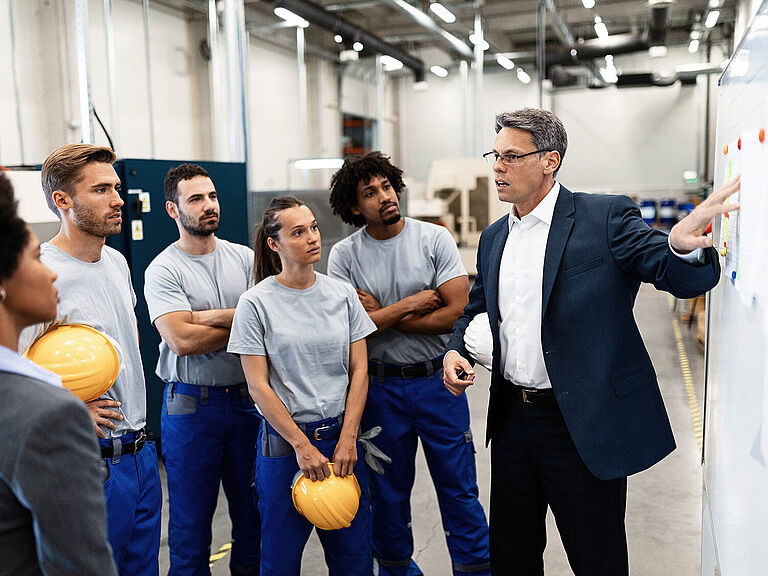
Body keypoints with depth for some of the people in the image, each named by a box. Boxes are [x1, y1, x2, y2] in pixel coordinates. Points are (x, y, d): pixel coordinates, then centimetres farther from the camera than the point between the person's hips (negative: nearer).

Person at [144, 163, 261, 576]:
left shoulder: (244, 258, 4)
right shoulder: (163, 270, -7)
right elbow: (181, 340, -19)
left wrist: (209, 317, -17)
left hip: (248, 398, 3)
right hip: (192, 405, -3)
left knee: (253, 509, 16)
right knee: (192, 516, 11)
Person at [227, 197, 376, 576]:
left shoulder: (342, 295, 3)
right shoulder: (256, 303, -7)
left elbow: (359, 370, 3)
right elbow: (258, 387, -8)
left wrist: (347, 439, -5)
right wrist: (302, 446, -10)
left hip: (341, 436, 3)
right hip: (285, 441, -3)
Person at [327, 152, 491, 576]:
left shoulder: (435, 239, -5)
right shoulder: (344, 255, -4)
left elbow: (457, 312, -13)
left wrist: (381, 316, -12)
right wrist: (410, 305, -13)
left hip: (437, 380, 0)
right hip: (379, 386, 1)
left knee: (458, 488, 8)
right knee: (388, 492, 15)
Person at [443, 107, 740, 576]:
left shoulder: (606, 217, -10)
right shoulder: (494, 237, 9)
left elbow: (685, 277, -17)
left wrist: (683, 245, -41)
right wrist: (456, 350, -1)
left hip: (585, 426, -5)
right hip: (511, 417, 6)